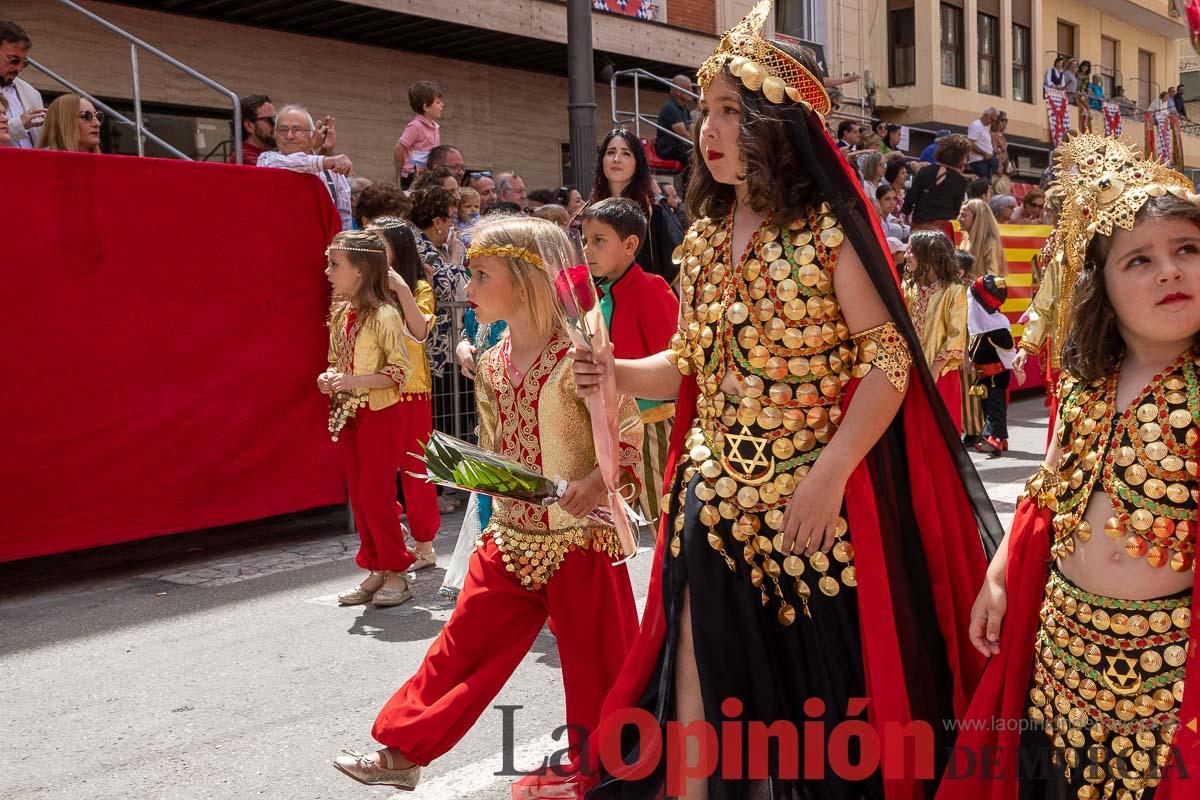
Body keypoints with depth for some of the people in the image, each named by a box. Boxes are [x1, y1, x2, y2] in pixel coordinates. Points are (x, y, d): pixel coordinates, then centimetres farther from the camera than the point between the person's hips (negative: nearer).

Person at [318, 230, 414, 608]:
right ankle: (376, 571, 22)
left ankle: (396, 573, 9)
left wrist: (354, 381, -23)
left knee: (376, 495, -4)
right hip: (347, 414, 8)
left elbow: (400, 370, -17)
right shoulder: (338, 314, 8)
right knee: (359, 495, 11)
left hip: (379, 413, -8)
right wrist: (328, 378, -1)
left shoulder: (384, 315, -15)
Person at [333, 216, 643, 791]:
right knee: (461, 646, 12)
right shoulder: (491, 362, 6)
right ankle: (403, 752, 26)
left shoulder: (578, 356, -17)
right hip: (509, 538, 6)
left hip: (579, 541, -6)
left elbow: (630, 436, -15)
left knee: (596, 671, 6)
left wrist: (596, 481, -29)